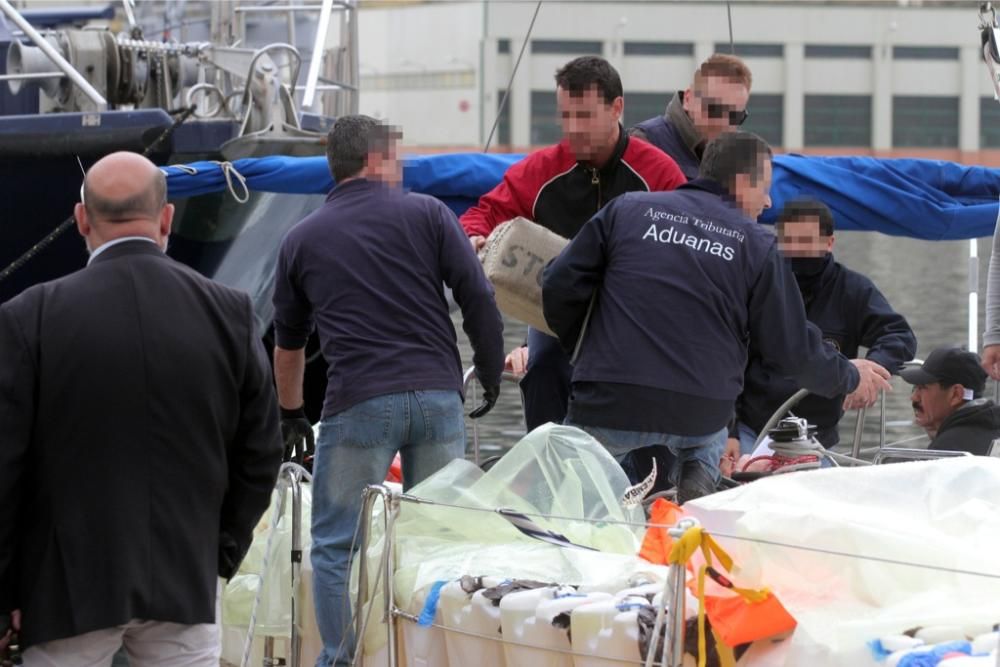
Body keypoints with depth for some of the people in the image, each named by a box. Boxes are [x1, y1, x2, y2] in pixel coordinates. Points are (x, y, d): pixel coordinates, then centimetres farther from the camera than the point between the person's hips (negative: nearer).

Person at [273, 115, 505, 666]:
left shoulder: (302, 239, 15)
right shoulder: (427, 213, 9)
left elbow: (288, 343, 27)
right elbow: (479, 299, 1)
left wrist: (290, 413, 41)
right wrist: (491, 374, 15)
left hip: (359, 404, -1)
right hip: (438, 394, 1)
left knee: (335, 545, 6)